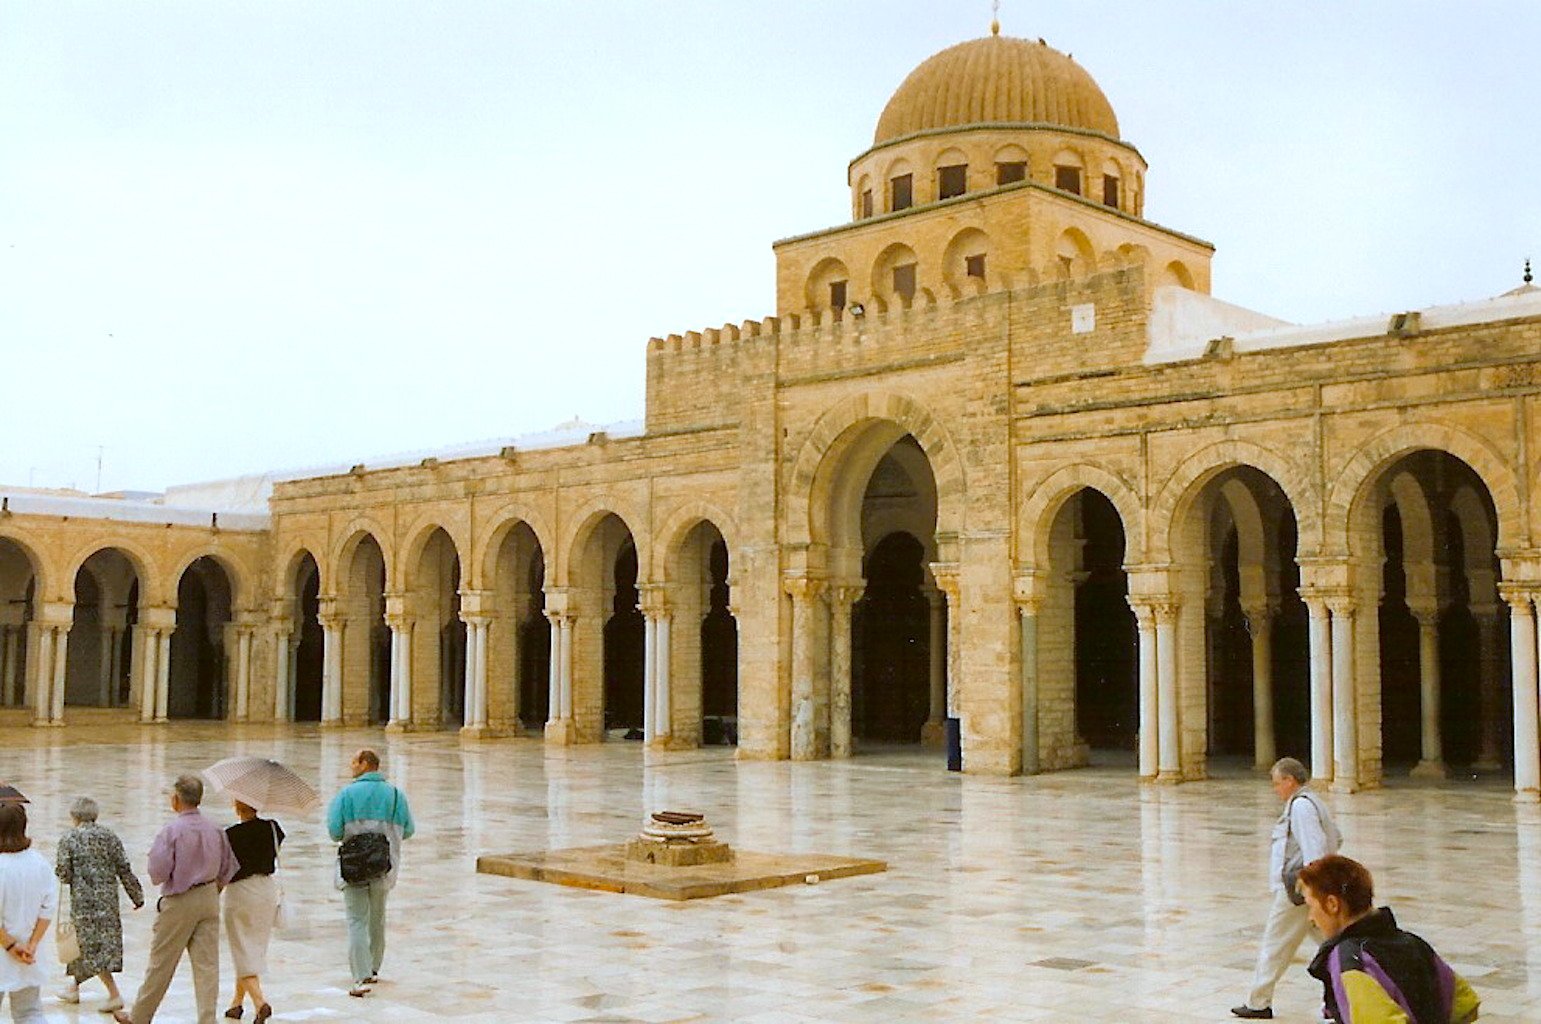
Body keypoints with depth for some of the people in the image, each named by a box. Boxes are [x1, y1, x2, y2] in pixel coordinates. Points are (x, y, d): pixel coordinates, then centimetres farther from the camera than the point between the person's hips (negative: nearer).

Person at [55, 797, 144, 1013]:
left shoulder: (68, 839, -7)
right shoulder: (109, 836, 3)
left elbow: (64, 875, -9)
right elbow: (124, 869, 2)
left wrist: (60, 872, 15)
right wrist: (137, 895, 9)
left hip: (84, 900, -4)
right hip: (108, 898, 5)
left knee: (92, 946, -2)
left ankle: (114, 994, -9)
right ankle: (74, 987, 33)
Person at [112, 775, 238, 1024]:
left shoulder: (171, 830, -15)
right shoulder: (215, 830, 2)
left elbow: (158, 873, -17)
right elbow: (228, 869, 8)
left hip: (178, 903, -4)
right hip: (209, 900, 4)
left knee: (160, 965, 9)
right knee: (207, 964, 4)